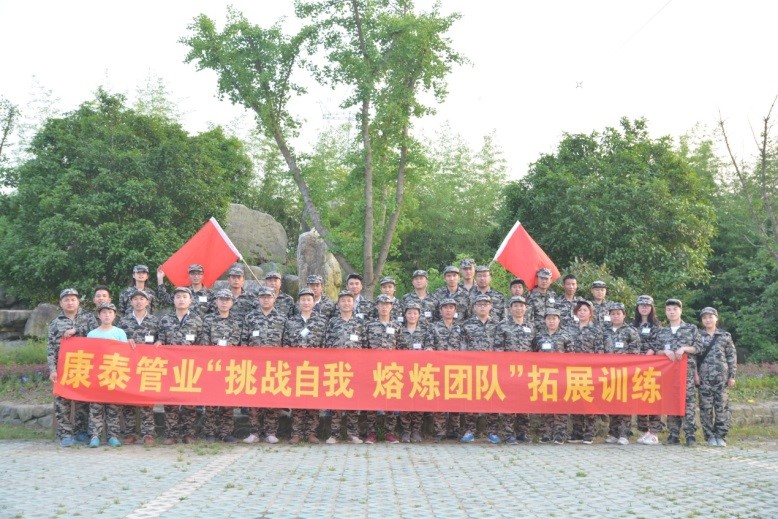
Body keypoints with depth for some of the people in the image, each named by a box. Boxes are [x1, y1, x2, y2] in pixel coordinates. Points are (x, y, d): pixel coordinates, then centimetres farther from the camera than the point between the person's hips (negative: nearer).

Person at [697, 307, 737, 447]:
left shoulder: (725, 336, 8)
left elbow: (732, 357, 7)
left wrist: (732, 376, 1)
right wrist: (695, 373, -5)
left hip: (722, 377, 0)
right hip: (704, 377, 0)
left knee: (722, 407, -1)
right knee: (706, 408, 0)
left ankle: (720, 436, 6)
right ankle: (710, 436, 7)